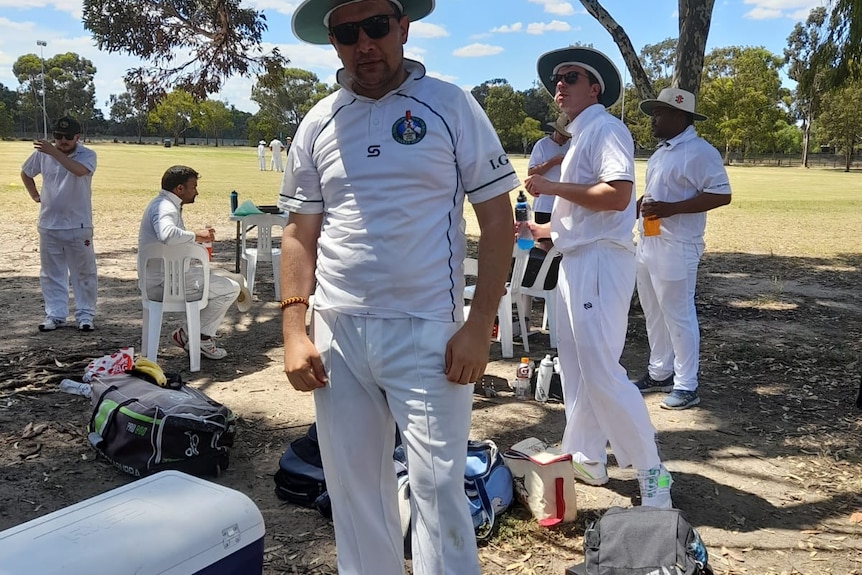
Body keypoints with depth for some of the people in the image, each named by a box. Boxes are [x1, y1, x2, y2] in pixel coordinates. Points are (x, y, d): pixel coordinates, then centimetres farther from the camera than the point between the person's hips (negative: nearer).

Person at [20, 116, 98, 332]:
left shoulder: (87, 155, -10)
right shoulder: (43, 153, 1)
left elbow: (80, 170, -33)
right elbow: (25, 173, 19)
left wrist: (54, 152, -39)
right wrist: (35, 195, 10)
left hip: (78, 225, -3)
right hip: (48, 225, 4)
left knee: (83, 272, 4)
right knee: (51, 273, 10)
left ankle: (85, 315, 14)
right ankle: (55, 315, 19)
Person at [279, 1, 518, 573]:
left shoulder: (451, 107, -1)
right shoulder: (319, 123, 8)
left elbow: (497, 217, -3)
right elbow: (300, 233, 10)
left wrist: (480, 325, -10)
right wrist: (294, 331, 1)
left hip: (427, 333, -3)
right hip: (337, 333, 4)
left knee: (438, 487, 0)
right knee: (353, 485, 14)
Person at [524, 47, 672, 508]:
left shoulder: (605, 129, -9)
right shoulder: (578, 137, 20)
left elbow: (618, 195, -25)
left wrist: (551, 188, -18)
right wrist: (541, 230, 21)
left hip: (600, 262, -10)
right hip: (575, 260, 10)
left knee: (601, 370, -11)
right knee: (575, 367, 14)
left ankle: (651, 472, 1)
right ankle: (585, 460, 26)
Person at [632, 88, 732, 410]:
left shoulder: (699, 151, -14)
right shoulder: (662, 151, 16)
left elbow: (721, 195, -19)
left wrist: (670, 209, -25)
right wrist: (643, 203, 6)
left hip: (677, 247, -10)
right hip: (648, 243, 10)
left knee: (678, 316, -3)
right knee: (654, 313, 16)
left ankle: (686, 385, 8)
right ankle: (659, 373, 28)